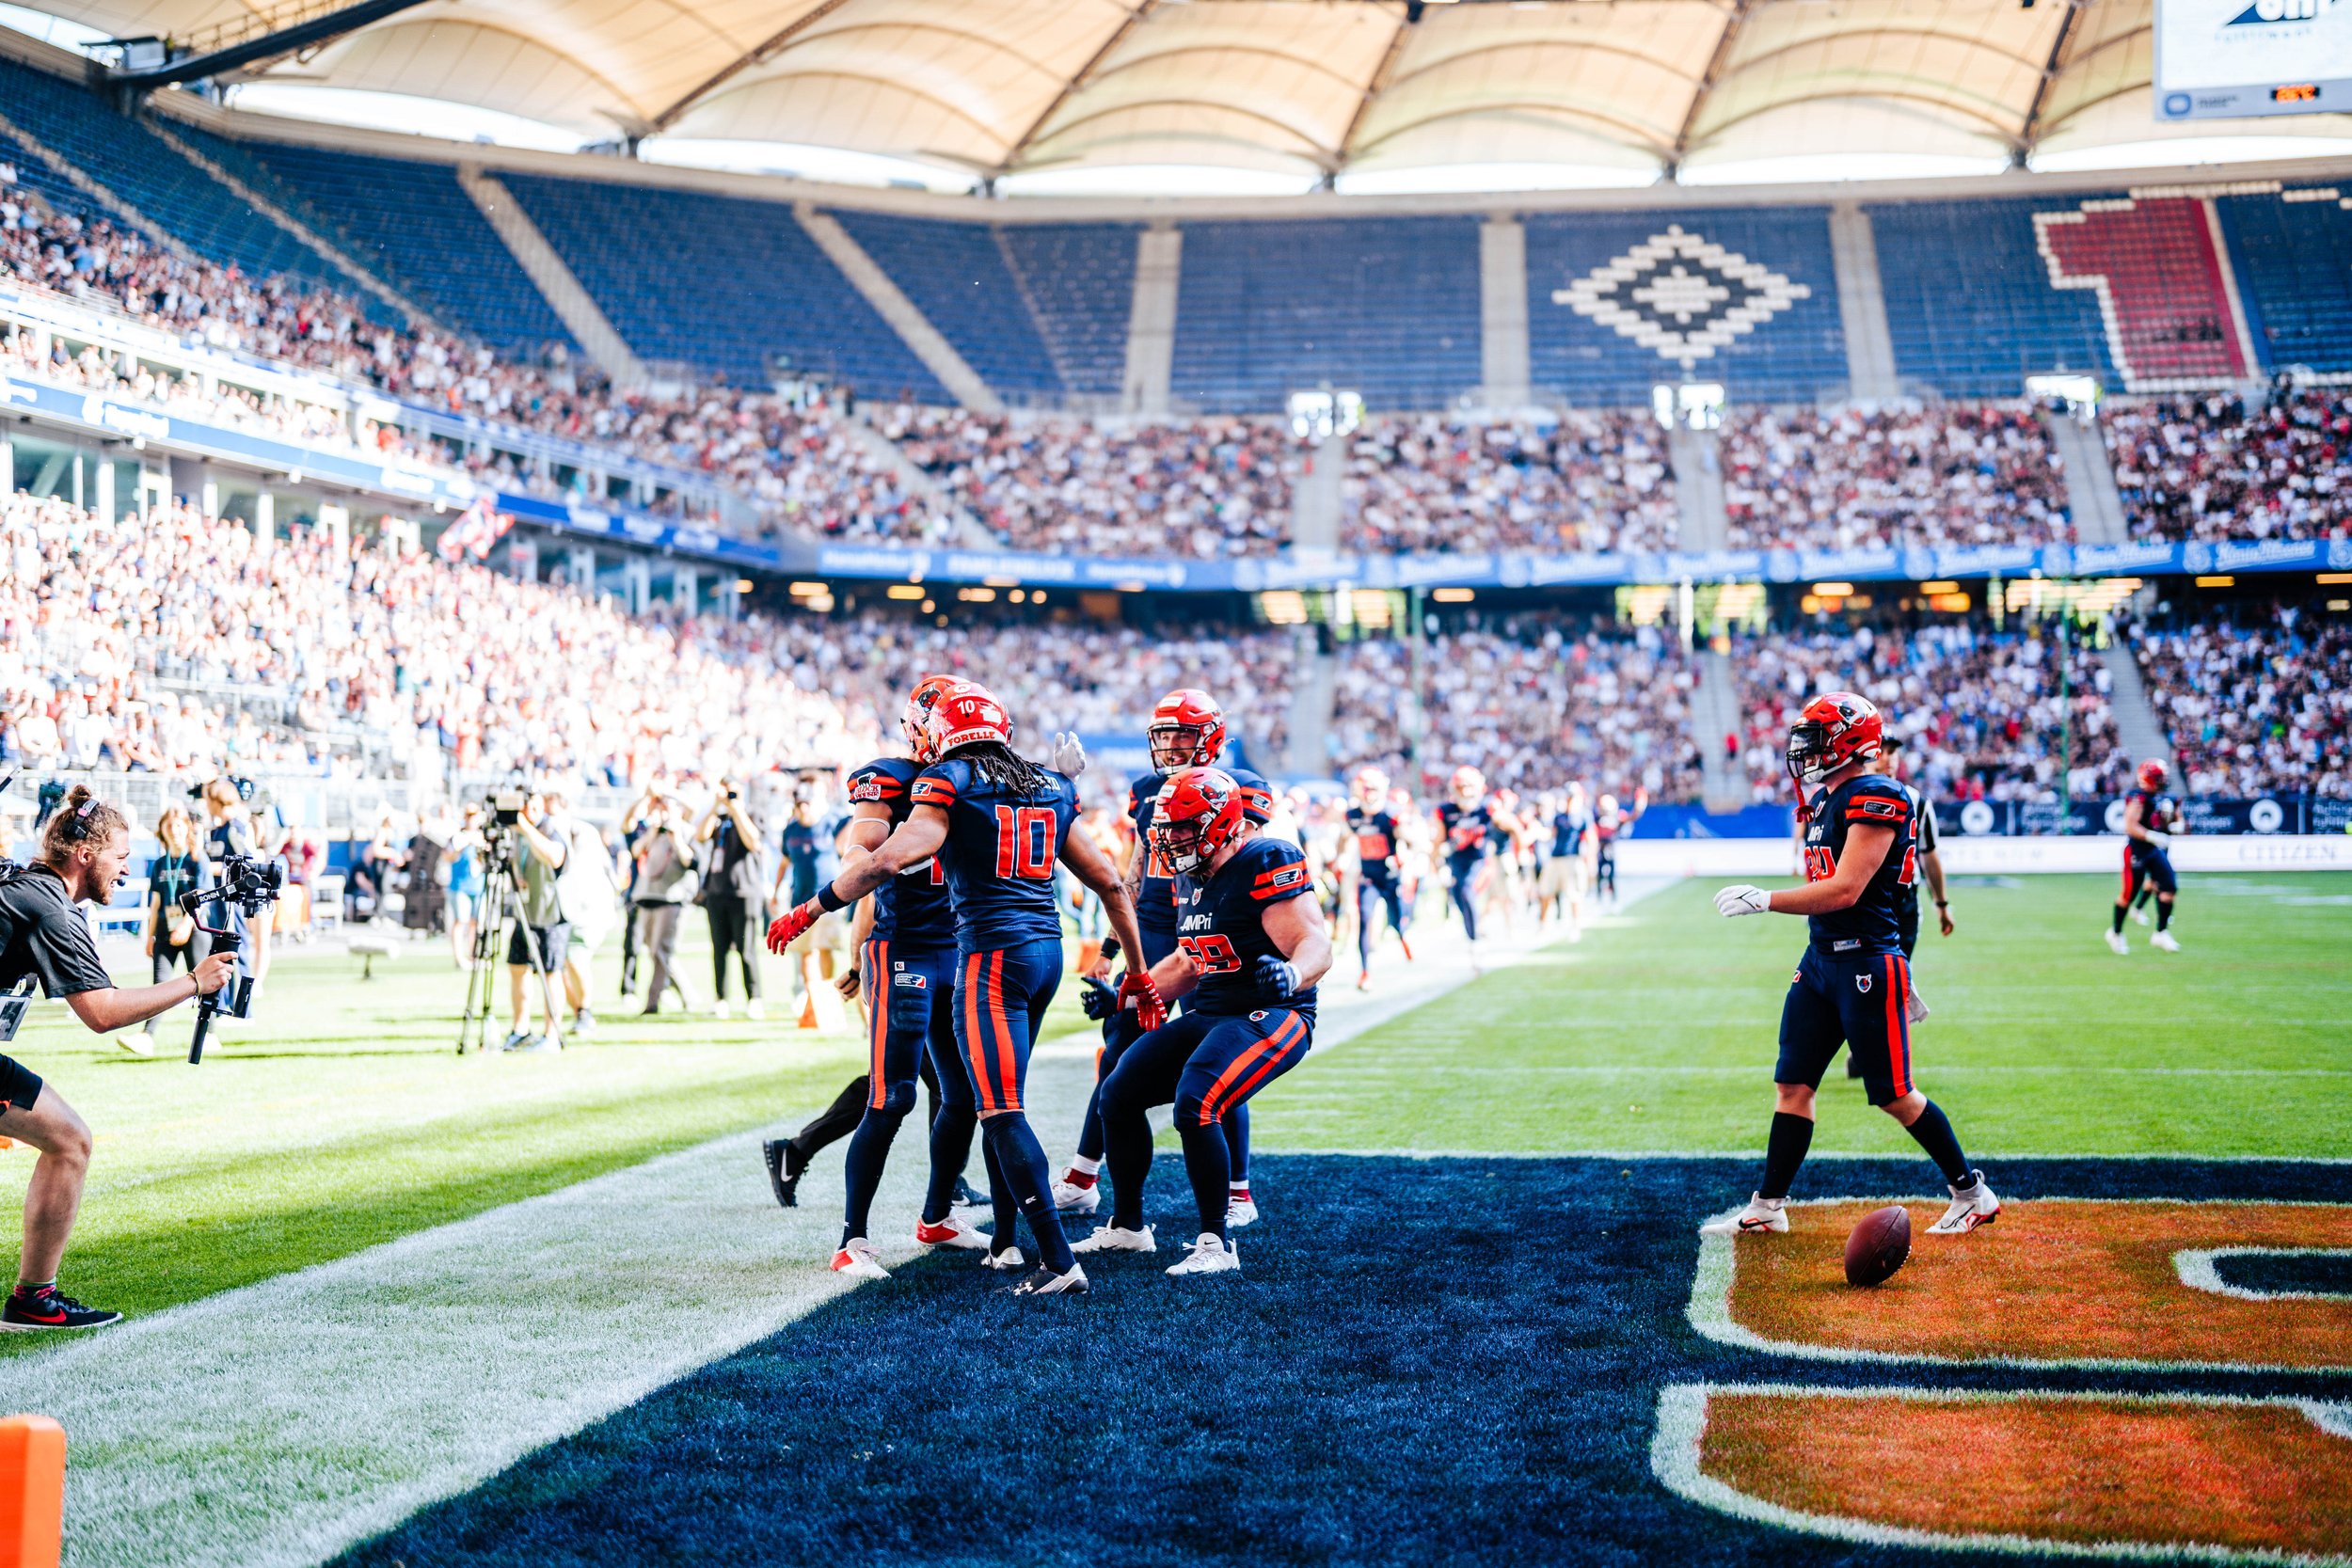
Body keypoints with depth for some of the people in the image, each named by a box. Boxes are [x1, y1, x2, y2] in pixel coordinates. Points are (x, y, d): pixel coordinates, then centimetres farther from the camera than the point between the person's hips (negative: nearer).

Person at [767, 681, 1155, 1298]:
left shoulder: (949, 785, -2)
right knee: (999, 1102, 21)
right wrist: (1138, 972, 25)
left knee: (1002, 1113, -7)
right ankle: (1005, 1241, 29)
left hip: (992, 952, -7)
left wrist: (808, 911, -5)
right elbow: (1111, 885, 17)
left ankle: (1059, 1261, -14)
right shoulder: (1052, 790, 16)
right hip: (1048, 949, 7)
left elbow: (886, 861, -15)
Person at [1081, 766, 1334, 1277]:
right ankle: (1127, 1226, 25)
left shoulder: (1265, 863, -16)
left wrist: (1290, 975, -46)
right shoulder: (1190, 876, 11)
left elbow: (1315, 944, -24)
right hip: (1209, 1015, 10)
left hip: (1268, 1017, -10)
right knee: (1119, 1094, 7)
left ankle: (1217, 1244, -15)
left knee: (1195, 1104, -29)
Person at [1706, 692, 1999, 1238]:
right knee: (1792, 1084, 7)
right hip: (1821, 958, 9)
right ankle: (1767, 1208, 13)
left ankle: (1973, 1193, 15)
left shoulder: (1876, 799, -15)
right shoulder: (1826, 800, 14)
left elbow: (1844, 891, -23)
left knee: (1893, 1095, -1)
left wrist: (1764, 900, -19)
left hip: (1866, 960, -9)